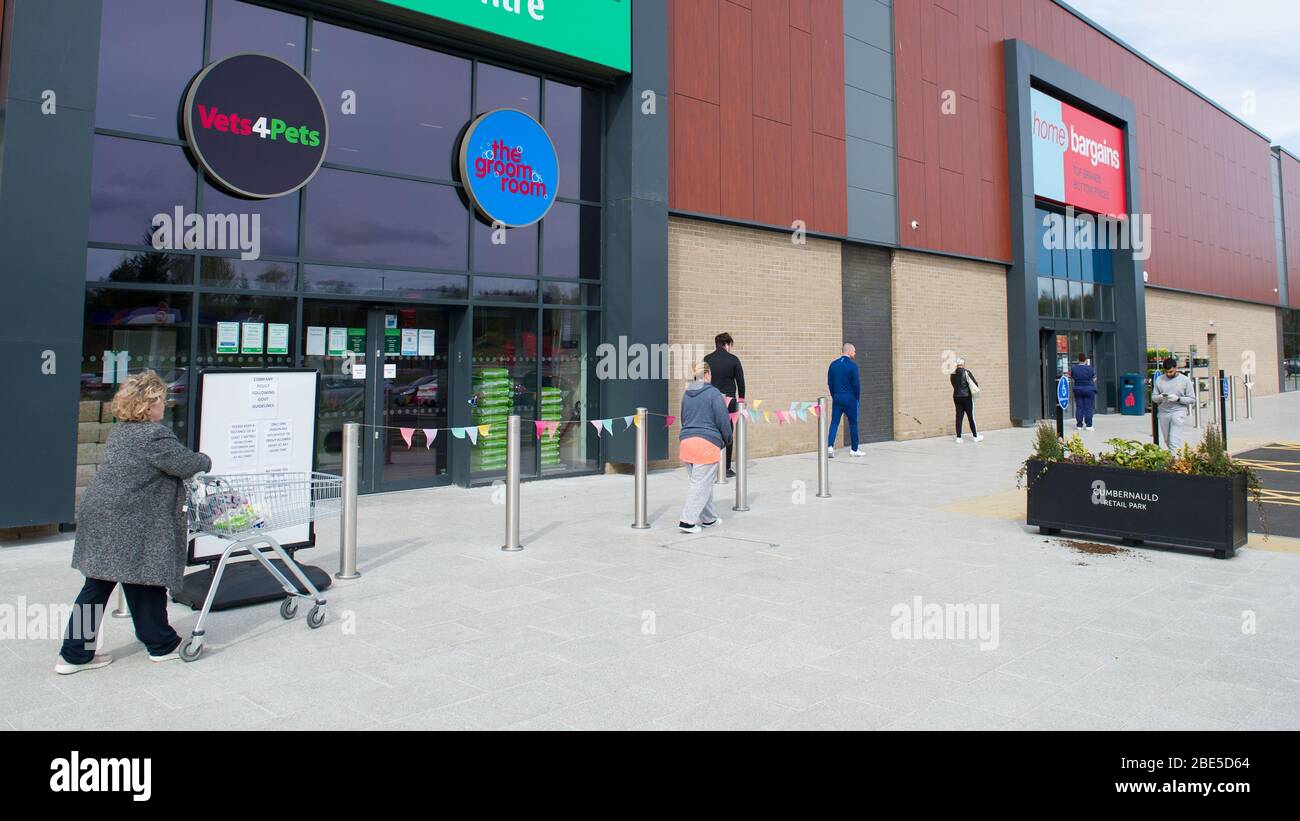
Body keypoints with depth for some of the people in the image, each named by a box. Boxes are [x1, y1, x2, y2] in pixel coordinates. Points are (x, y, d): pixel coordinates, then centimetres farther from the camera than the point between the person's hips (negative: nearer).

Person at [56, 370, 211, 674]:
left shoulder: (120, 431, 13)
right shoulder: (155, 435, -17)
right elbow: (185, 464, -13)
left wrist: (195, 462, 17)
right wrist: (206, 462, 7)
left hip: (100, 519, 9)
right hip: (128, 527, -9)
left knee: (98, 586, 13)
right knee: (145, 585, 6)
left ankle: (75, 653, 18)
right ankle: (161, 644, 23)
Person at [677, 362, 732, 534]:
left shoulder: (686, 394, 13)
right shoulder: (714, 393, -8)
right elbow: (723, 419, -8)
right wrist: (727, 440, 7)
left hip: (685, 441, 7)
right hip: (707, 443, -7)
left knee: (698, 482, 16)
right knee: (702, 484, -2)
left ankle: (708, 518, 26)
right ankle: (687, 521, -7)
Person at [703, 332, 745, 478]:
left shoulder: (707, 359, 4)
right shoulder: (733, 359, -2)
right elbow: (740, 380, 3)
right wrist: (741, 398, 17)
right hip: (728, 400, -2)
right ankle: (726, 468, 6)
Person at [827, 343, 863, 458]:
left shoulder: (833, 364, 6)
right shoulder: (852, 365, -10)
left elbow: (829, 383, 9)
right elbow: (856, 384, -10)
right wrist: (858, 398, 3)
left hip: (837, 398, 4)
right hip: (850, 398, -4)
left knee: (834, 422, 4)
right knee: (853, 423, 7)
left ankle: (830, 446, -13)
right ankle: (854, 450, 15)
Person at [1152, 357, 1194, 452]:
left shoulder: (1185, 380, 0)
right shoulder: (1159, 379, 7)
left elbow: (1192, 398, 0)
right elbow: (1153, 397, 10)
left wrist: (1177, 398, -16)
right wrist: (1160, 397, -13)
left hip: (1178, 412, -4)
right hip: (1163, 413, 4)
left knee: (1174, 441, -13)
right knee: (1167, 440, 10)